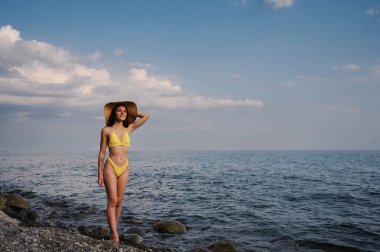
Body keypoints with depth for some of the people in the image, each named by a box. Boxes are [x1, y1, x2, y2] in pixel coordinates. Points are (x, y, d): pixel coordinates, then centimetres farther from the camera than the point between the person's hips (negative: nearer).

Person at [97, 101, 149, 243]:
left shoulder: (129, 129, 9)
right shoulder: (107, 130, 0)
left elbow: (146, 116, 13)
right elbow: (102, 153, 2)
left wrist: (131, 113, 20)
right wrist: (99, 173, 0)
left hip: (124, 168, 4)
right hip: (110, 167, -4)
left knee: (119, 201, 6)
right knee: (112, 201, -9)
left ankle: (112, 232, 17)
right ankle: (115, 234, -12)